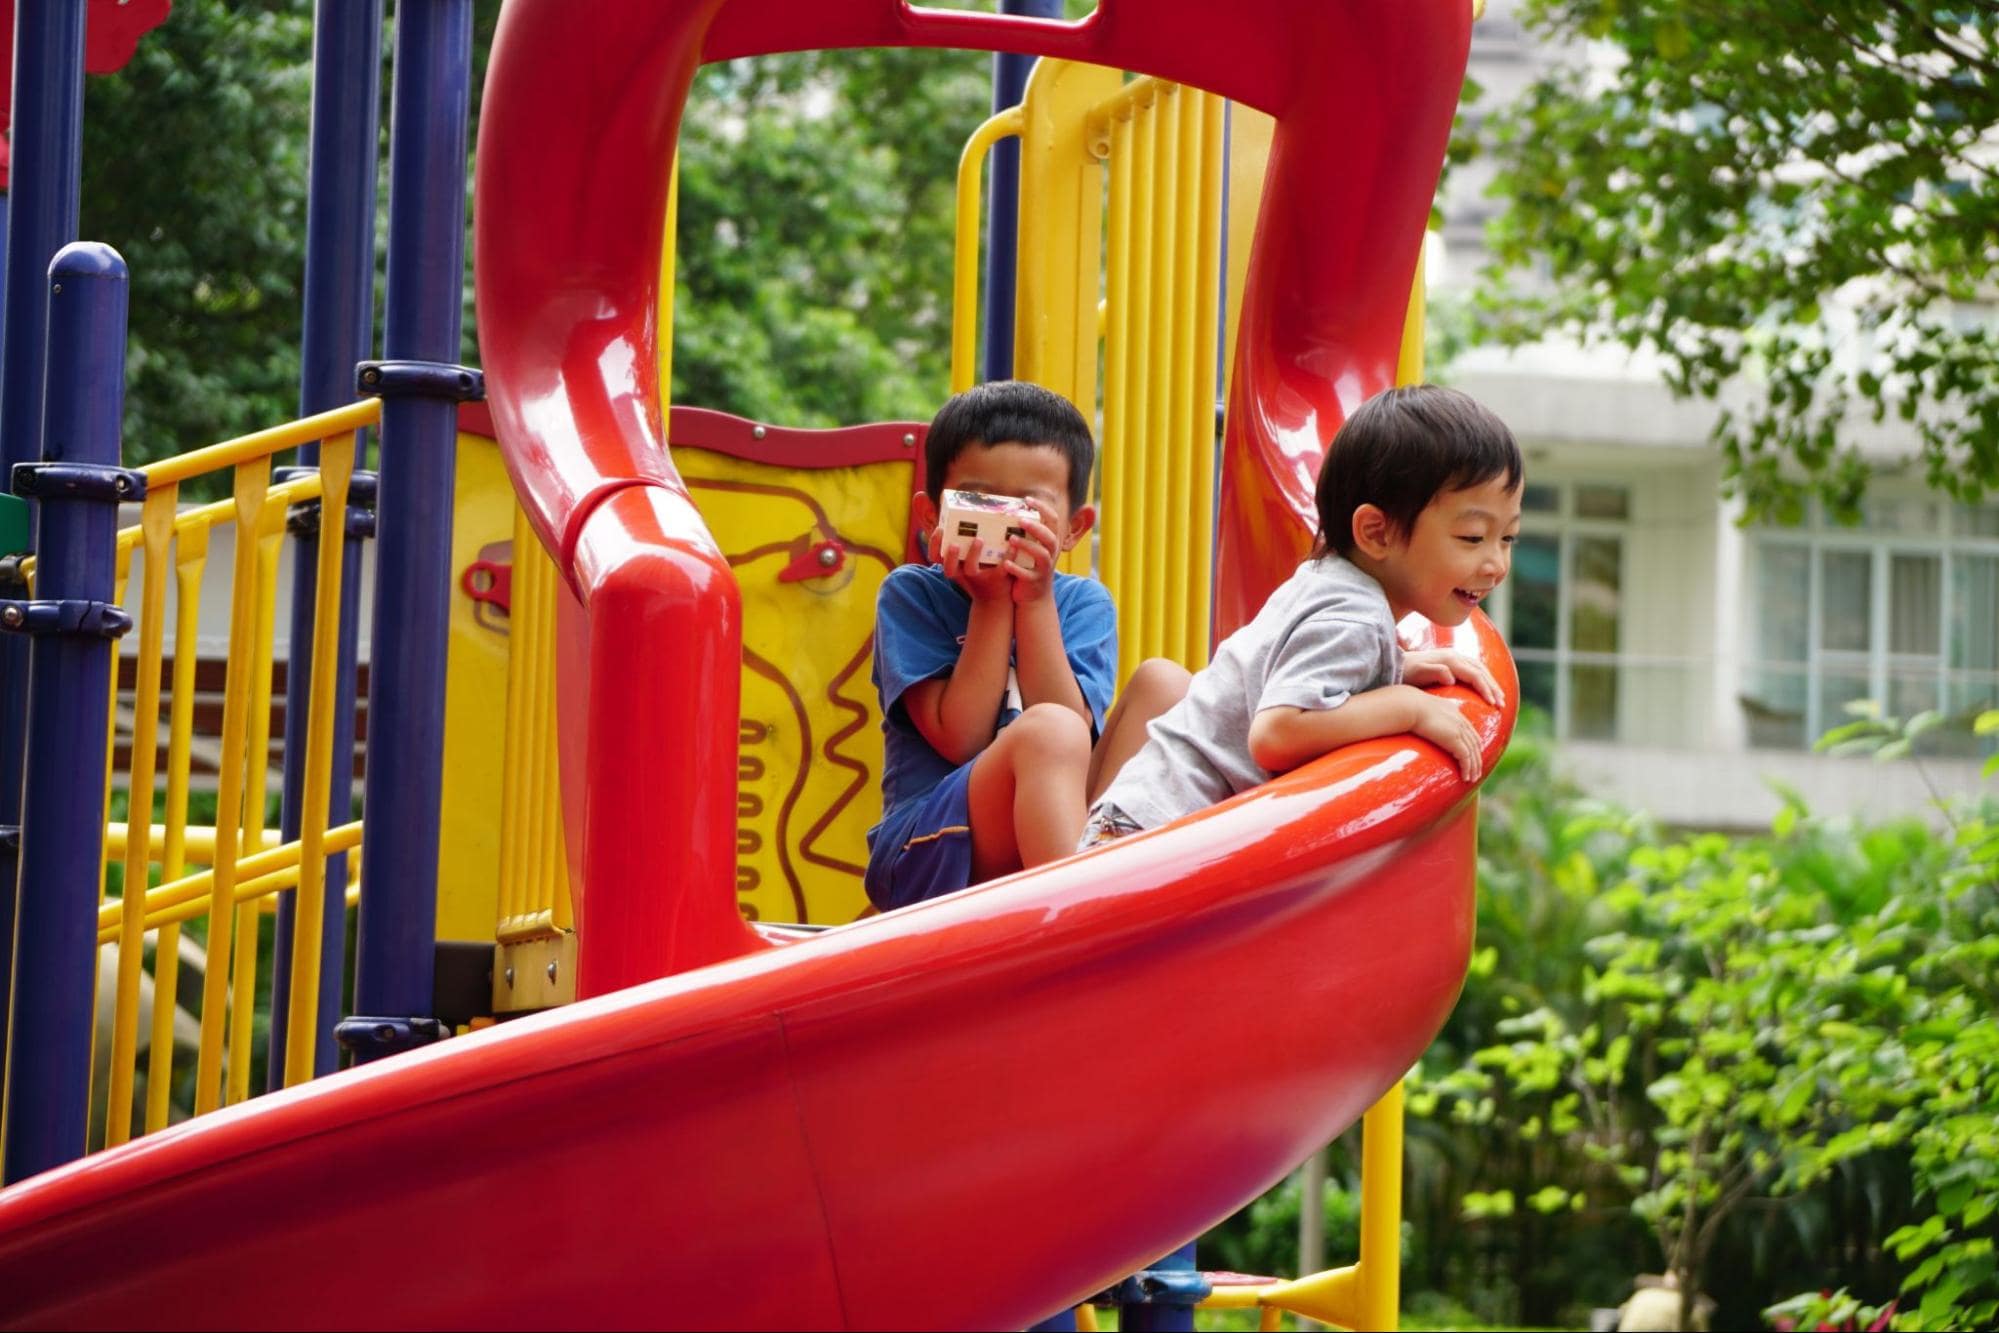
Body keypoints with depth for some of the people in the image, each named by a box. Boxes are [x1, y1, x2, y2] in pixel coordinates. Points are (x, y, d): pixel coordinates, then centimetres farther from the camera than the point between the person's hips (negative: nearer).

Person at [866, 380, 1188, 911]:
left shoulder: (1083, 603, 10)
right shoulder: (910, 595, 2)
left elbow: (1079, 743, -8)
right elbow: (962, 740, -10)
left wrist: (1035, 602, -10)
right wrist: (991, 604, -10)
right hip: (925, 857, -4)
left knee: (1162, 682, -11)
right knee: (1046, 731, -32)